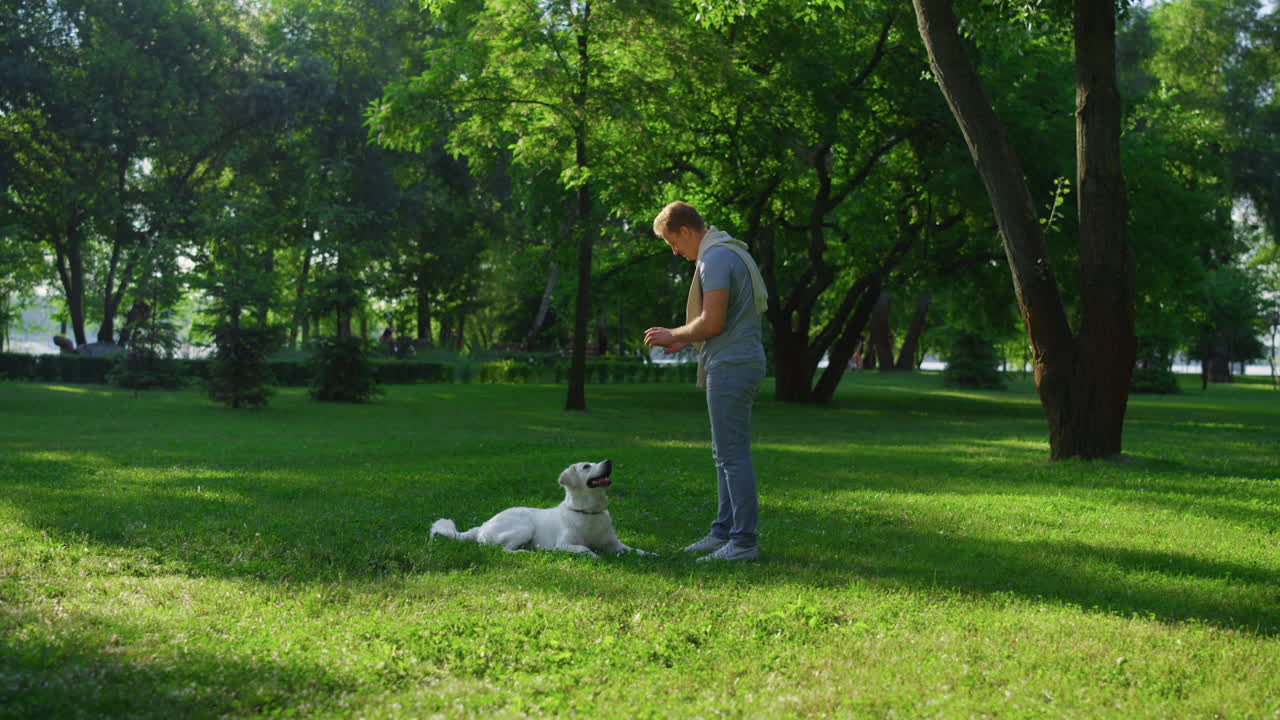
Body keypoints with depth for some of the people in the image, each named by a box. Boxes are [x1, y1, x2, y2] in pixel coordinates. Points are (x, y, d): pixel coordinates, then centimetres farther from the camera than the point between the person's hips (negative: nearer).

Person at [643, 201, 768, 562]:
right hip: (740, 360, 11)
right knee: (726, 453, 14)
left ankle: (744, 541, -4)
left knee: (733, 454, -8)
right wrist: (686, 341, 17)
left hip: (730, 365, -11)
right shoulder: (731, 252, 19)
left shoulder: (716, 258, -14)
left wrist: (674, 335, -5)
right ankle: (724, 531, 21)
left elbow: (712, 321, -20)